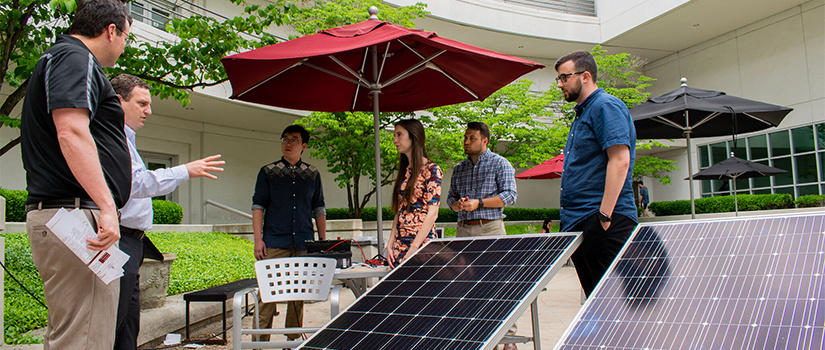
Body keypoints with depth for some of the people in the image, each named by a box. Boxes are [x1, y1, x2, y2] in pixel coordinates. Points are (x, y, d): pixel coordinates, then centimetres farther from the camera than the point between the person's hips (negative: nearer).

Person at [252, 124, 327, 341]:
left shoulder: (312, 174, 11)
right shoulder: (268, 172, 7)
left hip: (304, 244, 2)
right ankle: (261, 340, 2)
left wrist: (323, 241, 10)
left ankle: (293, 339, 18)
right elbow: (258, 206, 4)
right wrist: (258, 240, -5)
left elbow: (319, 209, 15)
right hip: (275, 243, -2)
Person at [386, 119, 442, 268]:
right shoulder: (404, 171, 14)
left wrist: (414, 247, -16)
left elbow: (432, 213, -12)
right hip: (400, 243, 7)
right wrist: (390, 243, 5)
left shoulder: (431, 169, -7)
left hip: (422, 242, -6)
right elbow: (399, 211, 13)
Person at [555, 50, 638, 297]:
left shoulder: (606, 106, -8)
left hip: (603, 221, -10)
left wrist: (605, 214, -23)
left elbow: (620, 160, -19)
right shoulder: (582, 113, 22)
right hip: (579, 221, 10)